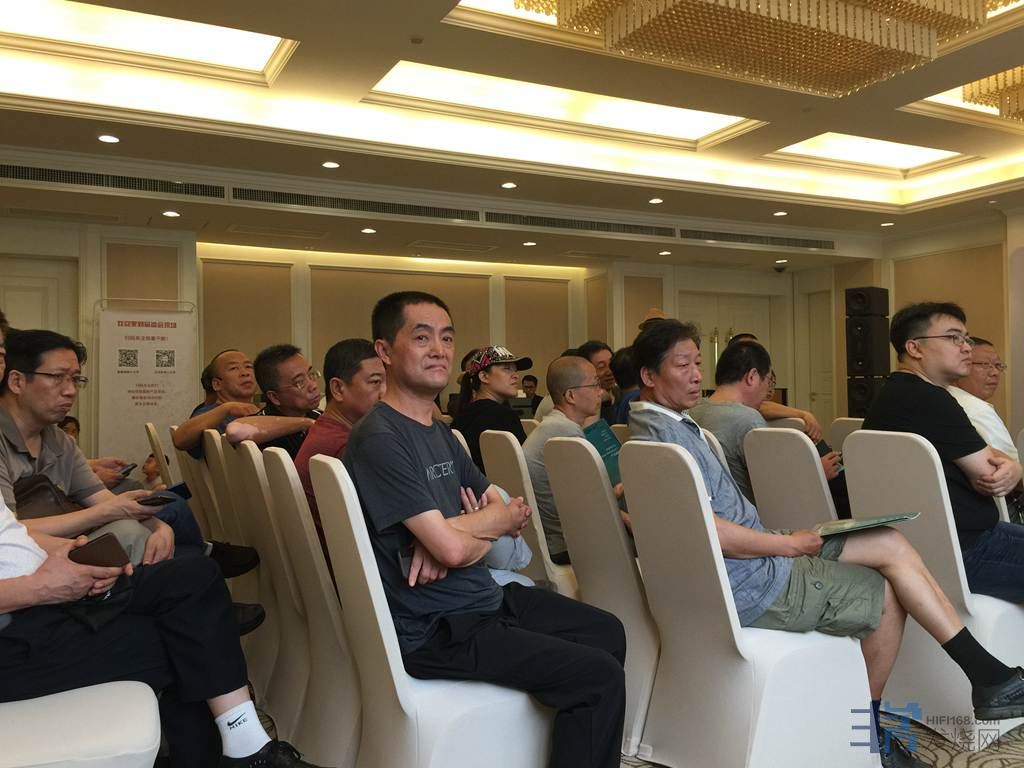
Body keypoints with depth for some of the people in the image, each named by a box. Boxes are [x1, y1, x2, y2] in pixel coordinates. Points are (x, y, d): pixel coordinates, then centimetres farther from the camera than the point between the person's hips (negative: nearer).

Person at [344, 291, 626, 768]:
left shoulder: (441, 433, 11)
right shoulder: (379, 440, -19)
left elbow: (506, 511, 7)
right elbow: (451, 547, -25)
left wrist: (457, 534, -14)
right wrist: (503, 517, -4)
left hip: (481, 598, 9)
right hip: (435, 629, -9)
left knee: (607, 631, 18)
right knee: (599, 677, -15)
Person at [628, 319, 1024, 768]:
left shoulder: (672, 426, 13)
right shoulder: (661, 434, -20)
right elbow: (705, 529, -27)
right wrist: (788, 545, -15)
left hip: (755, 560, 9)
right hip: (752, 586, -9)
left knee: (891, 545, 7)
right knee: (888, 593, 5)